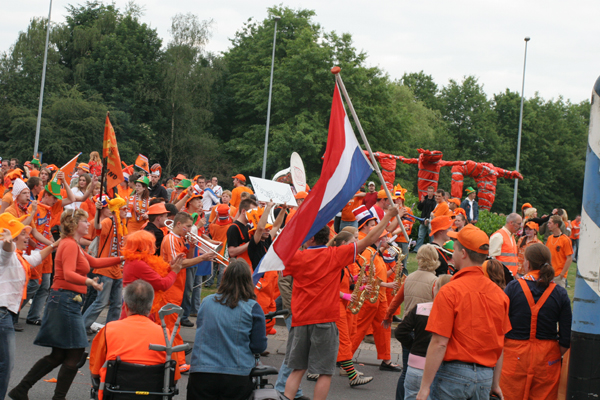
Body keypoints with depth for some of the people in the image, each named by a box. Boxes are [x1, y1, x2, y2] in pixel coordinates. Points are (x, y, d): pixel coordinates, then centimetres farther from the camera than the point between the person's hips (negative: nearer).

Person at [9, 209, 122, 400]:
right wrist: (89, 282, -40)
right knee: (75, 354, -4)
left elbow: (95, 262, 26)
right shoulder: (69, 245, -13)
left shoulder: (73, 245, 19)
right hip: (66, 301, -10)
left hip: (67, 303, 10)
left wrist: (122, 258, 21)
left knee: (58, 355, 11)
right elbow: (69, 274, -27)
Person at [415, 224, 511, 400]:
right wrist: (495, 384, 20)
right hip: (485, 377, 6)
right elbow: (500, 344, 10)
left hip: (454, 374, -5)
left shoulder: (450, 291, -13)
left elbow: (439, 343, -16)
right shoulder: (499, 293, 4)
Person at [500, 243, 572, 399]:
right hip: (547, 360, 1)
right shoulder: (560, 294, -3)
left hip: (515, 356, -1)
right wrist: (556, 356, 12)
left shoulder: (512, 288, -7)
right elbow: (566, 339, -3)